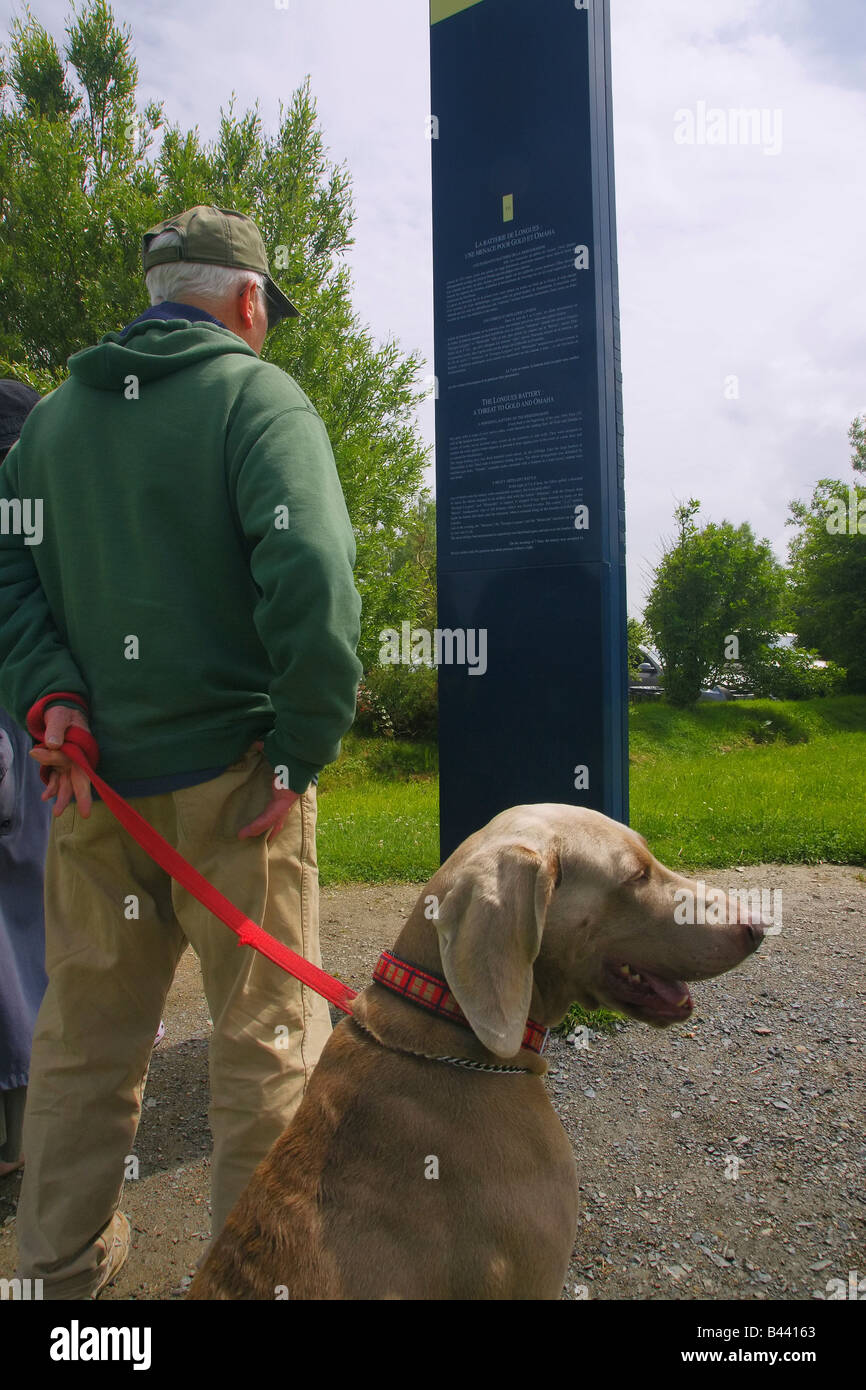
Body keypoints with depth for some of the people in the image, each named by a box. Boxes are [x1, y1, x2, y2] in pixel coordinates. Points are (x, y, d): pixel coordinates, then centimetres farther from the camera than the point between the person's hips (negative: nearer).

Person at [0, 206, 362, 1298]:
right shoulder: (258, 395, -5)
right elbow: (310, 574, -21)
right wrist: (304, 747, -15)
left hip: (91, 773, 6)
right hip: (228, 769, -5)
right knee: (268, 1029, 8)